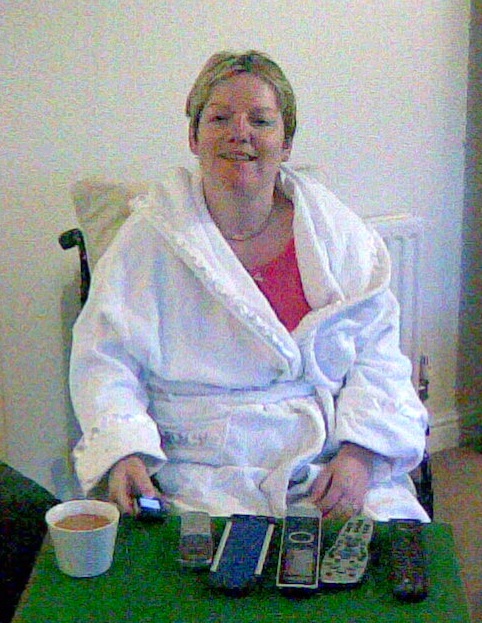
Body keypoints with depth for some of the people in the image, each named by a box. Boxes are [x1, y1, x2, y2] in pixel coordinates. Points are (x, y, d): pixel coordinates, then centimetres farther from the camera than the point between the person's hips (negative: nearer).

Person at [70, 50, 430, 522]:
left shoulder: (335, 230, 6)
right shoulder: (150, 238, 0)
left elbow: (377, 354, 6)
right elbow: (106, 360, -1)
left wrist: (361, 452, -9)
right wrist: (123, 452, -18)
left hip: (335, 467, 2)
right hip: (204, 478, -2)